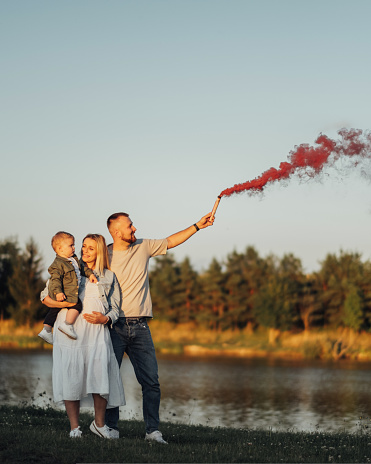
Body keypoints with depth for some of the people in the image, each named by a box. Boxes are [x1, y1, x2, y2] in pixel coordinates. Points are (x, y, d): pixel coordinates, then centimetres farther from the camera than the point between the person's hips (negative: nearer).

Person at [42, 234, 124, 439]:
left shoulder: (109, 277, 16)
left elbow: (115, 308, 16)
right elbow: (45, 296, 14)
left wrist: (104, 318, -6)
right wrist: (65, 304, -7)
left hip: (97, 332, 0)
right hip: (70, 330, 0)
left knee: (101, 378, -12)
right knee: (71, 378, -6)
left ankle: (99, 423, 7)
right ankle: (74, 427, 3)